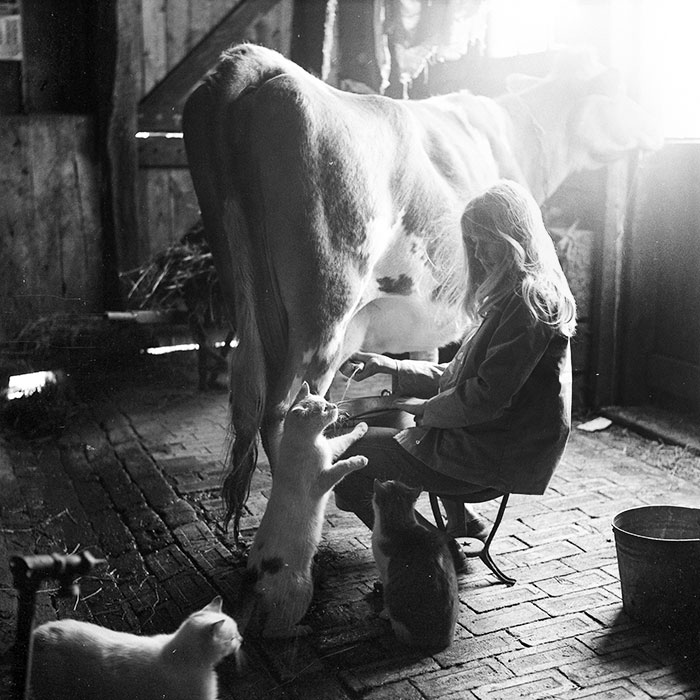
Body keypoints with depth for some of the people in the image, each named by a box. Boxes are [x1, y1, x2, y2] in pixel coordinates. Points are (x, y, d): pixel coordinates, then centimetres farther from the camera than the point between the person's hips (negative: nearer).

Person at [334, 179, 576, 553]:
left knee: (350, 455, -9)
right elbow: (459, 376, 16)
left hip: (500, 457, -11)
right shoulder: (510, 295, 15)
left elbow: (488, 397, -22)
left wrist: (427, 409, -7)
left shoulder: (530, 300, -17)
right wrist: (390, 367, 10)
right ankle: (463, 524, 20)